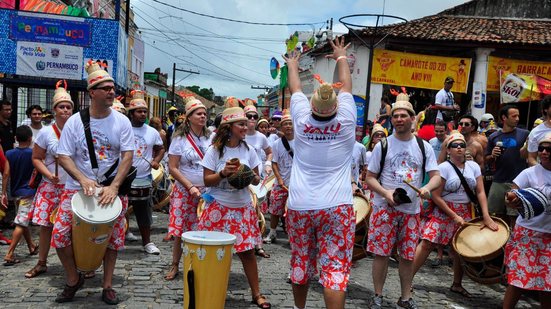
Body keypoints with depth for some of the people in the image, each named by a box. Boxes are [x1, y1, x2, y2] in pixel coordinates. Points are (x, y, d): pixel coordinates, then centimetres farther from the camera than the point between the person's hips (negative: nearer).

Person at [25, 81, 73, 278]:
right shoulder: (46, 132, -1)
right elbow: (36, 158, 3)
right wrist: (49, 175, -13)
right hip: (51, 186, 0)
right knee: (46, 224, 4)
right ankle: (41, 263, 19)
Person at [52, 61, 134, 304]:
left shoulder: (121, 122, -3)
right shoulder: (74, 122, -3)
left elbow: (127, 156, -8)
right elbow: (63, 156, -5)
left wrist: (114, 186, -18)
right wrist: (83, 179, -21)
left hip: (112, 189, 0)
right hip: (77, 188, 0)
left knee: (113, 238, 5)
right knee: (60, 234, -6)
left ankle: (107, 286, 23)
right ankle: (73, 280, 19)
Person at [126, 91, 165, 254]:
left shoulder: (152, 132, 5)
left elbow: (161, 148, 18)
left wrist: (156, 161, -1)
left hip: (144, 180, 3)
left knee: (144, 214, 11)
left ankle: (147, 242, 22)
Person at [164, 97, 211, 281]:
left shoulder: (211, 138, 4)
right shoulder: (180, 139, -3)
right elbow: (173, 168, -6)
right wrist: (190, 187, -14)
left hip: (208, 192, 2)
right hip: (184, 191, -2)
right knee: (179, 230, 1)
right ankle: (175, 265, 17)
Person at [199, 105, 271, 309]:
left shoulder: (249, 150, 2)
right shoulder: (214, 150, -6)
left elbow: (256, 180, 7)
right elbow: (207, 180, -5)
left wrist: (250, 176, -15)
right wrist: (223, 173, -21)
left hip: (242, 208, 2)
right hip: (218, 207, -2)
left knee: (247, 250, 4)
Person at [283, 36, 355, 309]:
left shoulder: (302, 121, -3)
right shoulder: (346, 121, -4)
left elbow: (295, 89, 15)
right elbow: (346, 85, 12)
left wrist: (292, 64, 34)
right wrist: (341, 57, 30)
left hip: (300, 206, 2)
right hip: (336, 207, -2)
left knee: (300, 265, 17)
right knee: (335, 269, -3)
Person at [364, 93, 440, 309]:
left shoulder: (424, 146, 4)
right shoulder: (383, 145, -1)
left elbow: (436, 175, 1)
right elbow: (370, 178, 0)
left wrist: (427, 188, -22)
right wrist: (386, 193, -18)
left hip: (411, 210, 2)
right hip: (384, 208, -2)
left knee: (408, 256, 9)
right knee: (381, 254, 0)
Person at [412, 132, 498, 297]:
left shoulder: (473, 166, 2)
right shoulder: (444, 167, -11)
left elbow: (480, 192, 1)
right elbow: (436, 196, -12)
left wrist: (486, 216, -9)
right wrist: (454, 216, -14)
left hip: (465, 212, 4)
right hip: (444, 211, -4)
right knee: (427, 244, -11)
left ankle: (457, 285, 27)